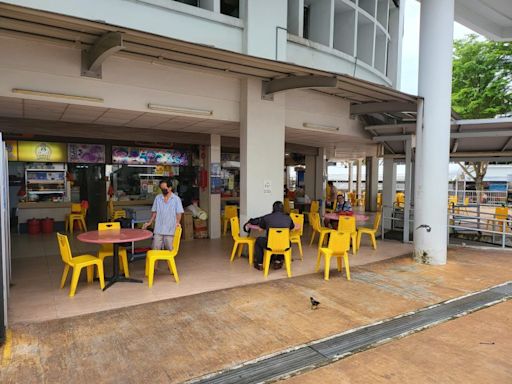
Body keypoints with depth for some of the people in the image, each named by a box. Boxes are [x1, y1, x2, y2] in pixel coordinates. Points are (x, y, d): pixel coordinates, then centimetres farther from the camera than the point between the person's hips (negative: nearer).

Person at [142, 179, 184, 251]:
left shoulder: (176, 199, -3)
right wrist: (150, 222, 6)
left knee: (170, 250, 4)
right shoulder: (157, 198, 6)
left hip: (170, 229, -3)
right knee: (155, 249, 4)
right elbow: (154, 212, 14)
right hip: (158, 229, 3)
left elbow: (179, 213, -4)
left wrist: (177, 222, -20)